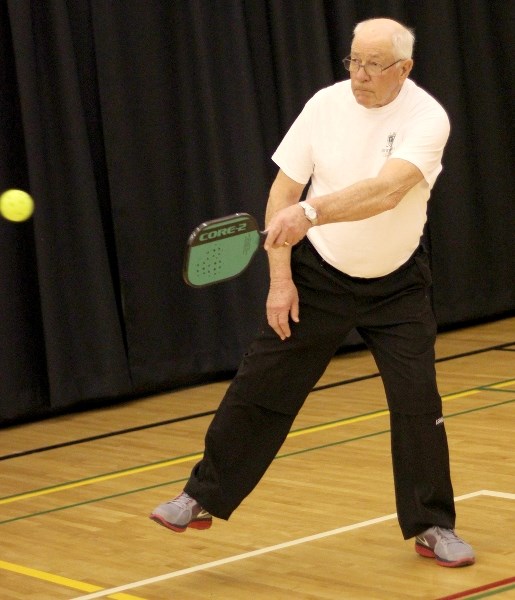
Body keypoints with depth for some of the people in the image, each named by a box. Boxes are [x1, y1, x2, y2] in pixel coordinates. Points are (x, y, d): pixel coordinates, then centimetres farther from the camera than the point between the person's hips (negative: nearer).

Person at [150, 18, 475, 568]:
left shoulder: (426, 118, -20)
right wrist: (280, 277, -10)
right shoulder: (325, 104, -11)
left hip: (396, 284, -2)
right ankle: (203, 499, 15)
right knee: (259, 387, 2)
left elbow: (385, 192, -36)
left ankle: (432, 527, 13)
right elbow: (282, 192, -5)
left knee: (418, 402, -5)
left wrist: (311, 212, -49)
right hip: (318, 275, 2)